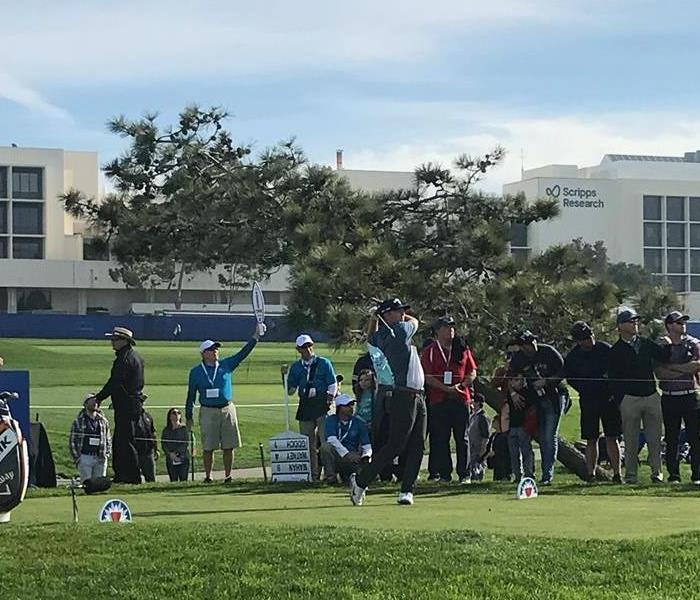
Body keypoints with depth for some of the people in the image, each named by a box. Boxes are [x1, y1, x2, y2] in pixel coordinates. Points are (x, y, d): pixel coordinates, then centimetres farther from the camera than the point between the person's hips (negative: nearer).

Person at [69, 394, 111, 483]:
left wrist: (106, 455, 7)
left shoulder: (103, 421, 13)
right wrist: (77, 458, -4)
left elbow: (108, 440, 20)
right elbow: (72, 441, 4)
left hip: (100, 459, 3)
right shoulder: (79, 421, 3)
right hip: (85, 457, -3)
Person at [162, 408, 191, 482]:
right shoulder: (166, 430, 11)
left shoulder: (184, 428, 5)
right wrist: (170, 453, -12)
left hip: (183, 458, -2)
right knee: (173, 481, -1)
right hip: (170, 460, 2)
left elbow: (187, 443, -2)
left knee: (183, 480, -7)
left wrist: (177, 453, -13)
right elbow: (163, 445, 5)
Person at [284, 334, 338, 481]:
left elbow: (333, 384, 4)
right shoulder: (295, 367, 13)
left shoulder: (324, 363, 6)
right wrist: (285, 376, -2)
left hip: (322, 404, -4)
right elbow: (290, 391, 12)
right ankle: (313, 475, 10)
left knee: (325, 439, -11)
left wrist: (329, 399, -9)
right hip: (305, 406, 4)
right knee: (308, 444, 4)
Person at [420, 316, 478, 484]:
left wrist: (461, 385, -6)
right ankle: (444, 474, 5)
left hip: (461, 399, 2)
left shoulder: (462, 349, 12)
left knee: (462, 438, 2)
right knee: (441, 439, 0)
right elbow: (427, 377, -4)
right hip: (439, 400, -1)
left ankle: (464, 474, 6)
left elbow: (472, 373, 12)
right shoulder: (429, 351, 4)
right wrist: (447, 389, -13)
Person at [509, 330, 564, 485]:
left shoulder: (548, 352, -11)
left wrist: (545, 381, -18)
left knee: (550, 437, -10)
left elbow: (563, 372, -7)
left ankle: (547, 474, -11)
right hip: (535, 401, 4)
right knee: (542, 438, 6)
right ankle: (547, 474, 14)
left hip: (553, 398, -4)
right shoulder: (517, 358, -2)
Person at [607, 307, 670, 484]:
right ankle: (631, 474, 6)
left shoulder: (646, 343, 13)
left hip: (651, 396, 3)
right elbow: (613, 378, -3)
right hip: (629, 399, -3)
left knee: (655, 438, 3)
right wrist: (620, 401, -10)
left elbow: (664, 357, 16)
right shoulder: (616, 350, 0)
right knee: (631, 440, 1)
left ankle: (657, 472, 9)